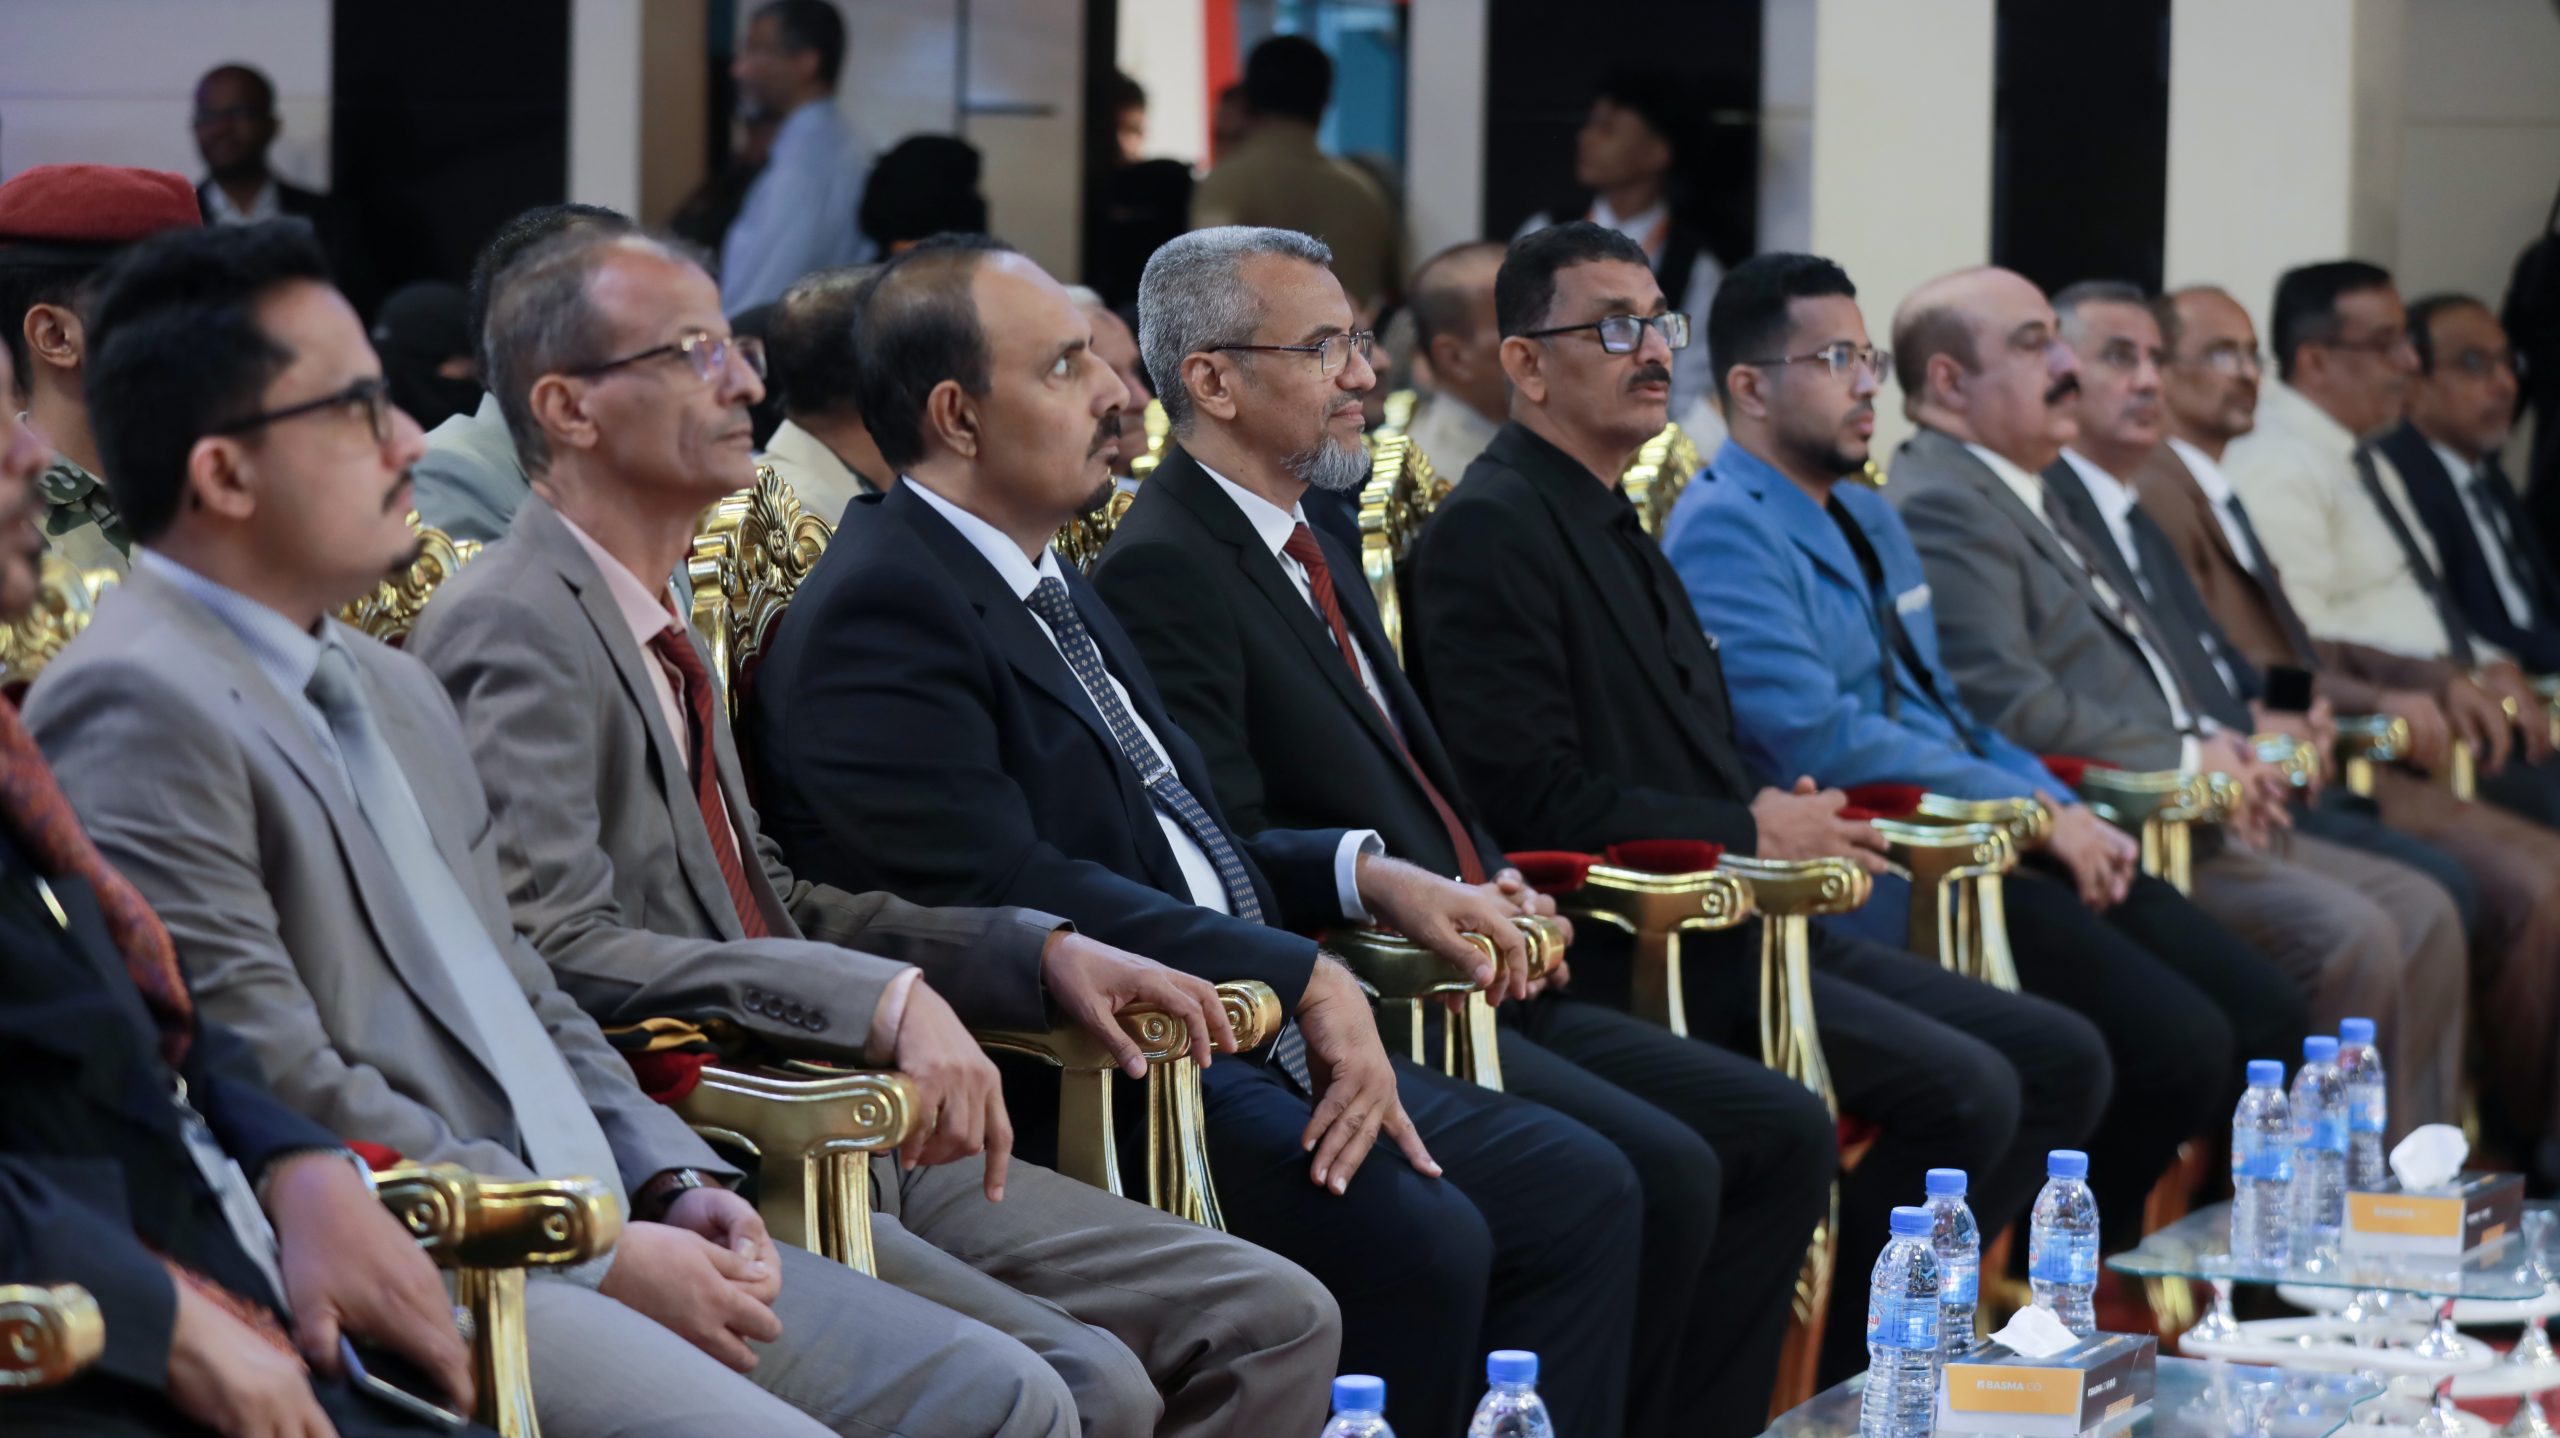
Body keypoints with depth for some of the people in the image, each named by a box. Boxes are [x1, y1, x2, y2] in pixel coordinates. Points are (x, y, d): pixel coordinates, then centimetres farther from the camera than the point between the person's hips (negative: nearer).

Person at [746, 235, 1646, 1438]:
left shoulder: (1053, 591, 20)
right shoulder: (880, 613, -12)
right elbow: (1002, 889, -22)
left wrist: (1363, 876, 8)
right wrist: (1301, 977, -22)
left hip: (1239, 1049, 10)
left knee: (1577, 1192, 0)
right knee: (1417, 1239, -27)